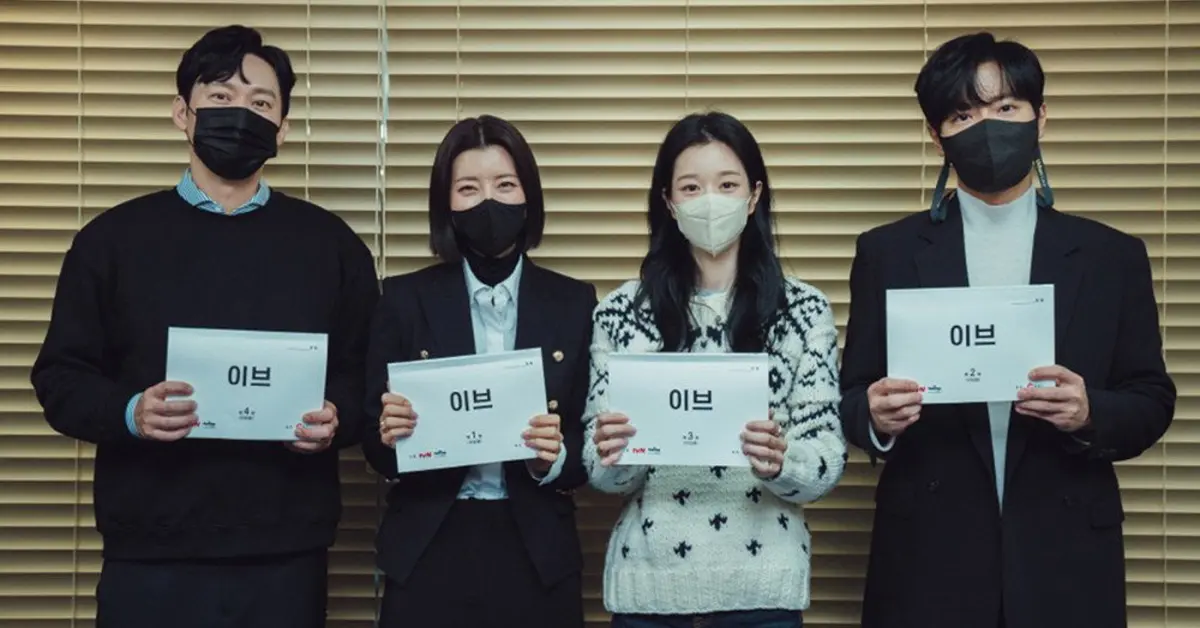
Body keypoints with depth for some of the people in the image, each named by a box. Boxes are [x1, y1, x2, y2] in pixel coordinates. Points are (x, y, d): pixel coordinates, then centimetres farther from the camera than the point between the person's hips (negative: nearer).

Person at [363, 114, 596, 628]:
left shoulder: (573, 304, 3)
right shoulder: (405, 299, 1)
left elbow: (591, 443, 3)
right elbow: (375, 446, 3)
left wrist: (556, 458, -16)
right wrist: (390, 435, -18)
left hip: (536, 554, 1)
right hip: (428, 552, 0)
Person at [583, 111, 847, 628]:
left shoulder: (804, 310, -3)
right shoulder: (621, 312, -1)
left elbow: (827, 465, -4)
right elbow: (605, 475, 1)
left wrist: (779, 464, -24)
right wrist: (613, 458, -21)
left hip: (761, 580, 0)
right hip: (648, 578, 1)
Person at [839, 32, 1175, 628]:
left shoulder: (1112, 256, 4)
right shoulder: (888, 252, 3)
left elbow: (1151, 401, 4)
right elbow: (854, 397, 3)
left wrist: (1091, 413, -16)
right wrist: (876, 416, -18)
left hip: (1064, 557, 1)